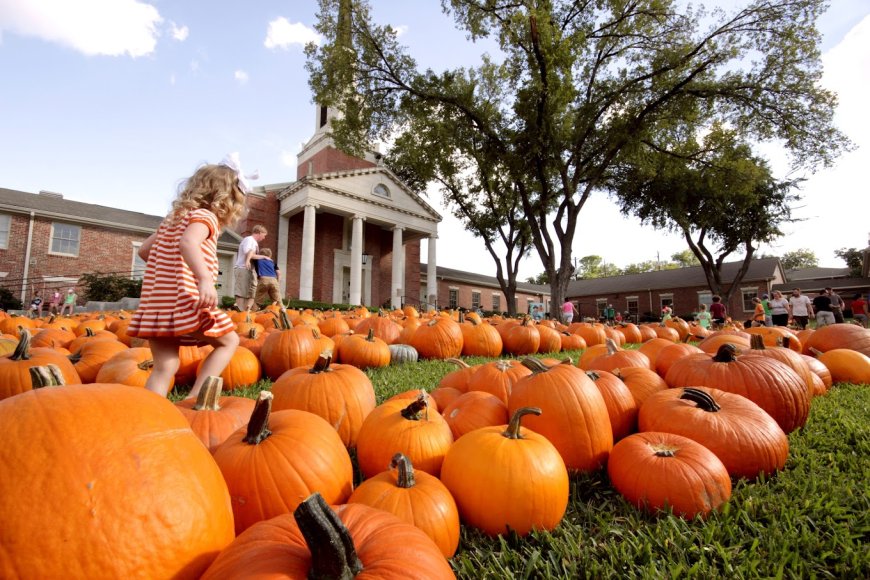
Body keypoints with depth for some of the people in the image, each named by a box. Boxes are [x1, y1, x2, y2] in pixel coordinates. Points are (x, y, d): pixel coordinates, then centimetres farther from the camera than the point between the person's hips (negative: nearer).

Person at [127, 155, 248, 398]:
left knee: (164, 366, 8)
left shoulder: (174, 217, 23)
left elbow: (144, 250, 26)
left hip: (155, 305, 8)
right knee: (229, 340, 7)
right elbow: (188, 242, -26)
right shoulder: (205, 216, -4)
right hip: (184, 302, -8)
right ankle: (195, 396, -3)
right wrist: (205, 279, -38)